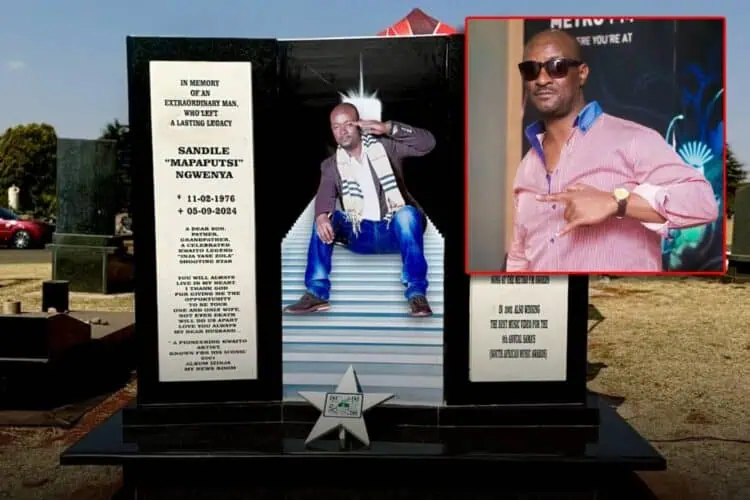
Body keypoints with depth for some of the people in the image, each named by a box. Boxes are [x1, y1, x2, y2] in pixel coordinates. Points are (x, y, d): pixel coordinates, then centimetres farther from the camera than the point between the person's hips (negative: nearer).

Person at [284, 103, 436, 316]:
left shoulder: (385, 146, 4)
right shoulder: (330, 165, 8)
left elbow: (427, 143, -8)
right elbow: (325, 197, -12)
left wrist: (388, 128, -19)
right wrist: (322, 217, -35)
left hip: (395, 232, -2)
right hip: (360, 236, 2)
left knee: (407, 213, -33)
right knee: (325, 220, -21)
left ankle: (417, 293, -35)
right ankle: (317, 293, -23)